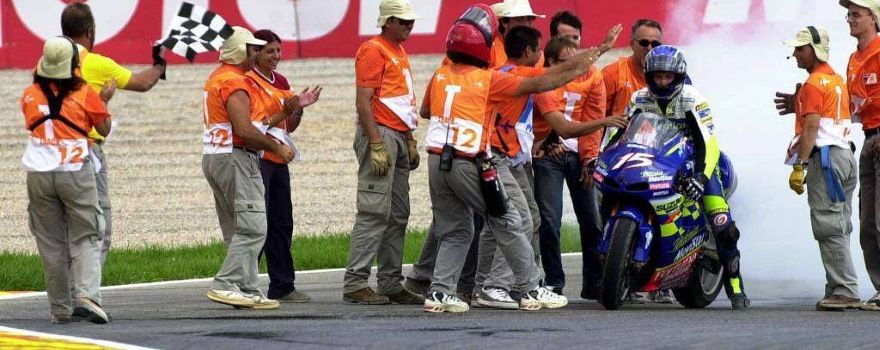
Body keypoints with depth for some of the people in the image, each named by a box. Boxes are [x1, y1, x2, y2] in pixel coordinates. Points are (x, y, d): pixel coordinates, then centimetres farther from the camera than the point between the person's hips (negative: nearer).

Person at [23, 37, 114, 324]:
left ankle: (61, 308, 11)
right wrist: (105, 99, 23)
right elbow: (104, 129, 7)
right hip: (76, 172, -2)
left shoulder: (30, 95, 3)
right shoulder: (85, 95, -4)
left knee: (51, 243, 9)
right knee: (85, 238, 2)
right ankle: (87, 293, -19)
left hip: (39, 176, 2)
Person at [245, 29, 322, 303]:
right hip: (257, 157, -8)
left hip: (278, 159, 8)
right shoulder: (247, 81, -8)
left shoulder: (281, 82, 17)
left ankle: (282, 287, 16)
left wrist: (299, 107, 3)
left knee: (282, 223, 10)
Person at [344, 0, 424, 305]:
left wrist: (410, 142, 20)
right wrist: (376, 146, -21)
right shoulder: (373, 50, -9)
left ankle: (391, 283, 12)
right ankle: (355, 284, -13)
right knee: (375, 211, -12)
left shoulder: (399, 52, 20)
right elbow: (363, 102, -16)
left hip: (399, 138, 10)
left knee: (398, 215, 9)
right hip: (380, 134, -10)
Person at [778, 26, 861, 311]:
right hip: (845, 154, 10)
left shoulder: (813, 84, -10)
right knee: (838, 229, 10)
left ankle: (844, 291, -15)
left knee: (829, 228, -11)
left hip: (825, 157, -10)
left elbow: (811, 128, -17)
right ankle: (841, 290, 10)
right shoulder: (837, 79, 19)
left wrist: (799, 166, -19)